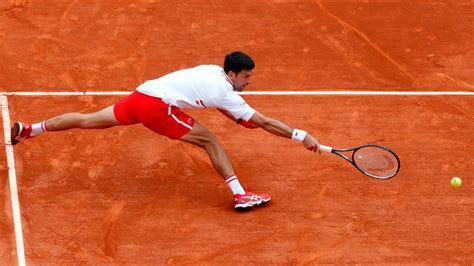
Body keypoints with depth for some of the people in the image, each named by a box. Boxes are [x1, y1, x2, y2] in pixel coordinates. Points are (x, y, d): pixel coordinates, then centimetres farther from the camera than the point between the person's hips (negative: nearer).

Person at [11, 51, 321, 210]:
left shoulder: (213, 71, 13)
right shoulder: (227, 93, -9)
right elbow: (264, 122, -8)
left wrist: (242, 120, 16)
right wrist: (302, 135, -4)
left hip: (141, 94, 8)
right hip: (158, 106, -8)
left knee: (89, 120, 17)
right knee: (210, 140, -4)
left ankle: (28, 129, 22)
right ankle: (241, 195, -7)